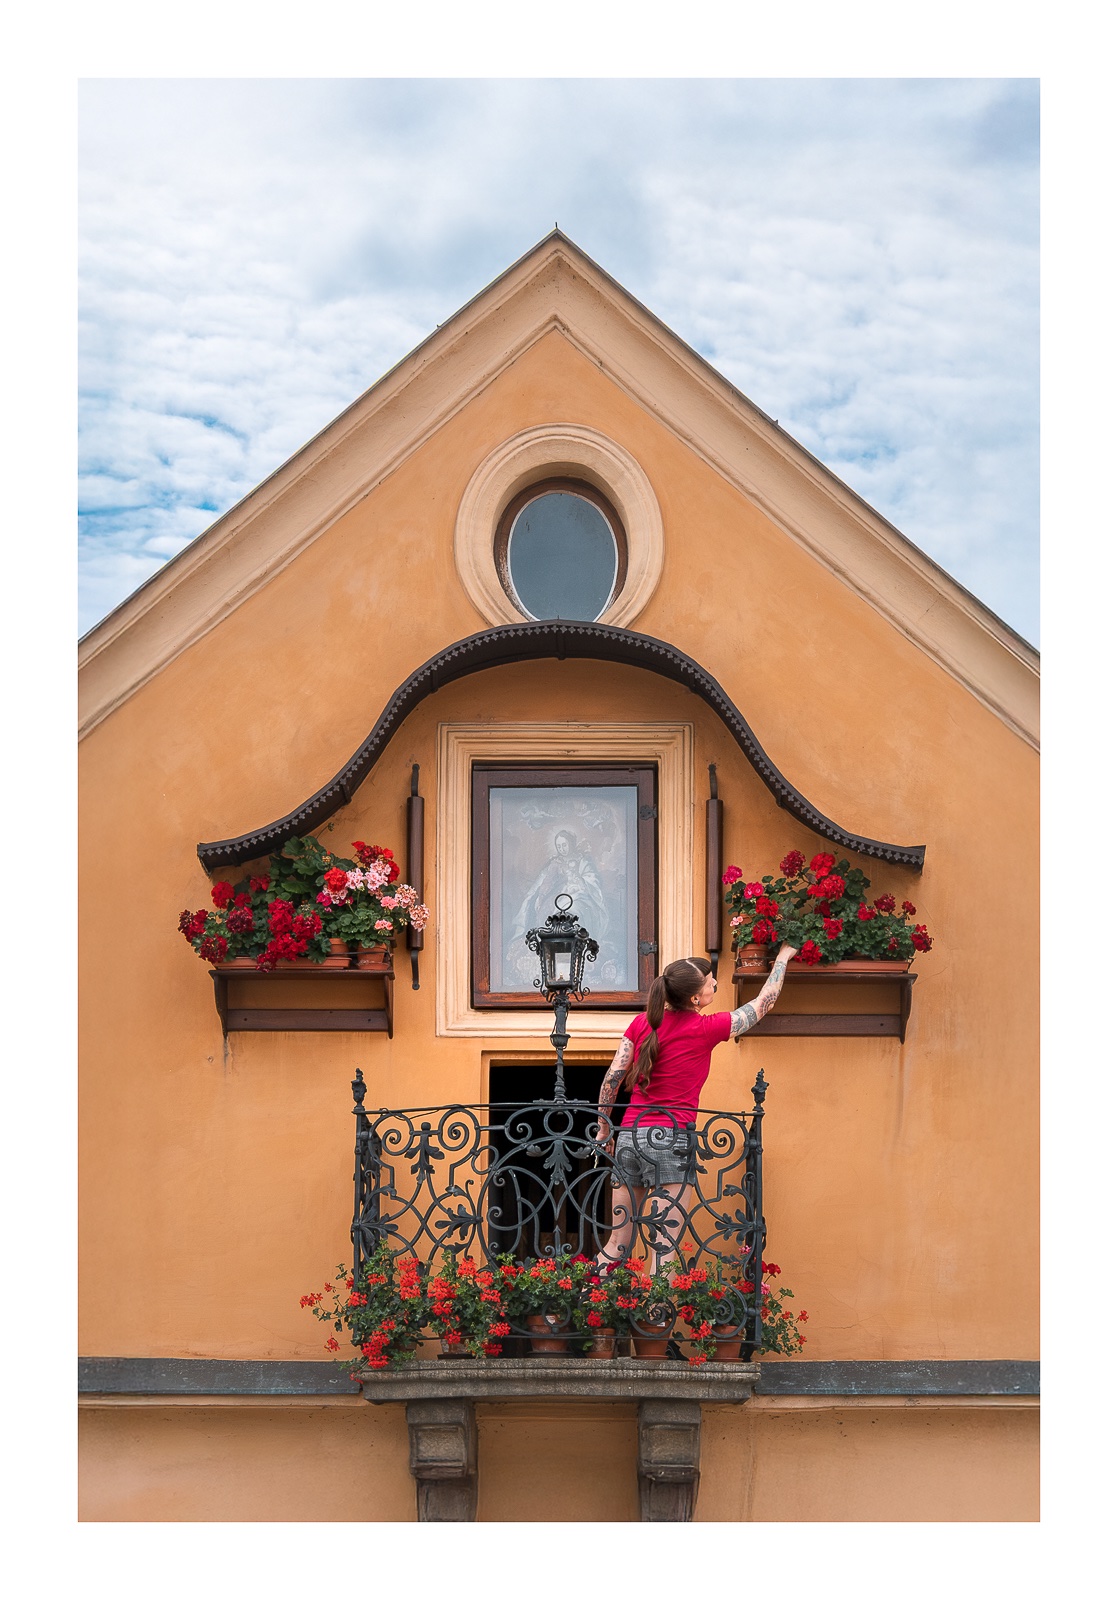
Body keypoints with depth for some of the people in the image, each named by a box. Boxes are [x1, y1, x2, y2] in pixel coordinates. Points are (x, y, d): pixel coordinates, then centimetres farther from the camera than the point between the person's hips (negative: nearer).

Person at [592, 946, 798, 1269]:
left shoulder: (642, 1023, 7)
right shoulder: (705, 1029, -5)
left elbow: (611, 1079, 7)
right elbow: (763, 1003, 8)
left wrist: (603, 1129, 20)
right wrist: (783, 957, 22)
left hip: (629, 1136, 6)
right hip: (670, 1140, -6)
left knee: (617, 1245, 12)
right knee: (664, 1250, -5)